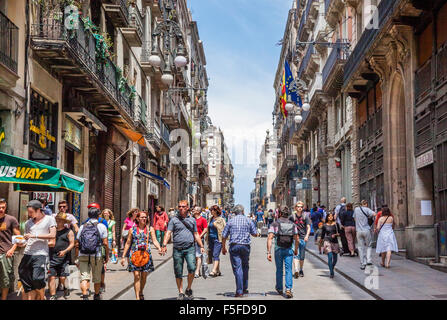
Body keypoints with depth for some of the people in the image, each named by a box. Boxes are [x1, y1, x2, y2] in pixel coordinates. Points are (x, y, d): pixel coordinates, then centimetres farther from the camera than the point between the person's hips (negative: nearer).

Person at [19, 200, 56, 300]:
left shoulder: (49, 219, 5)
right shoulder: (28, 222, 18)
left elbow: (52, 235, -6)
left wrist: (34, 235, -11)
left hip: (41, 254, -5)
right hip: (27, 253, 5)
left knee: (37, 279, -14)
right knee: (26, 281, 0)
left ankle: (42, 297, 12)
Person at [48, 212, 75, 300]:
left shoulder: (69, 232, 6)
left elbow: (72, 244, 0)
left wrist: (65, 251, -16)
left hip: (63, 257, -2)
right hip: (52, 257, 2)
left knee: (62, 278, -3)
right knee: (51, 277, -5)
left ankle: (65, 289, 27)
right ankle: (53, 296, 0)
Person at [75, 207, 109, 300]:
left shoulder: (82, 227, 9)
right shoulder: (101, 226, 1)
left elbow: (77, 244, 8)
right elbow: (105, 243, -4)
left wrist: (77, 258, 13)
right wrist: (107, 256, 5)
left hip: (83, 256, 2)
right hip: (97, 256, -1)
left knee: (84, 277, -2)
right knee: (97, 278, 14)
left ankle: (85, 296, -19)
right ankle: (96, 296, 31)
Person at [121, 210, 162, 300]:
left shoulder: (150, 229, 6)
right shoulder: (132, 230, 6)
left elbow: (154, 240, -3)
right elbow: (128, 243, 10)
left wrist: (159, 248, -24)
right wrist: (123, 256, 8)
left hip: (146, 254, 1)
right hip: (134, 254, -1)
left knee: (144, 276, 8)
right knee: (136, 276, -10)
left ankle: (141, 293, 32)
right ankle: (137, 297, -10)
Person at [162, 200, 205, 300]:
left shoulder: (192, 220, 13)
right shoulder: (174, 220, 6)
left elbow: (196, 234, 20)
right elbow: (168, 233, -2)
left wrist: (201, 246, 14)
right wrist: (164, 245, -16)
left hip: (190, 248, 0)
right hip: (177, 249, 0)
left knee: (192, 268, -17)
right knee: (178, 273, 2)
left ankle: (189, 289, 3)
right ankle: (181, 293, 15)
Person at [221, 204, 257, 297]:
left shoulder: (231, 221, 4)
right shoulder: (248, 221, 4)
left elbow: (224, 236, 4)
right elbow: (255, 234, 8)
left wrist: (223, 247, 15)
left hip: (234, 246, -1)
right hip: (245, 246, 1)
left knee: (237, 268, -3)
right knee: (245, 267, 18)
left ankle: (239, 291, -6)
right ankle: (245, 288, 22)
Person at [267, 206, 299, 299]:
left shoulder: (275, 224, -2)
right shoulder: (293, 225, 5)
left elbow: (270, 238, -12)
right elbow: (297, 239, 6)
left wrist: (269, 252, -12)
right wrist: (296, 250, 21)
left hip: (278, 250, 0)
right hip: (289, 250, 1)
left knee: (279, 270, 15)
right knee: (288, 270, 0)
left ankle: (279, 289, 30)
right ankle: (288, 289, -16)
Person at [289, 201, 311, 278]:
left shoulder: (305, 217, 3)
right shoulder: (292, 216, 2)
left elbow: (308, 227, -1)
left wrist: (307, 235, -15)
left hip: (303, 238, 2)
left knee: (302, 256, 10)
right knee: (296, 254, -15)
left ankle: (301, 270, 25)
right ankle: (296, 270, -25)